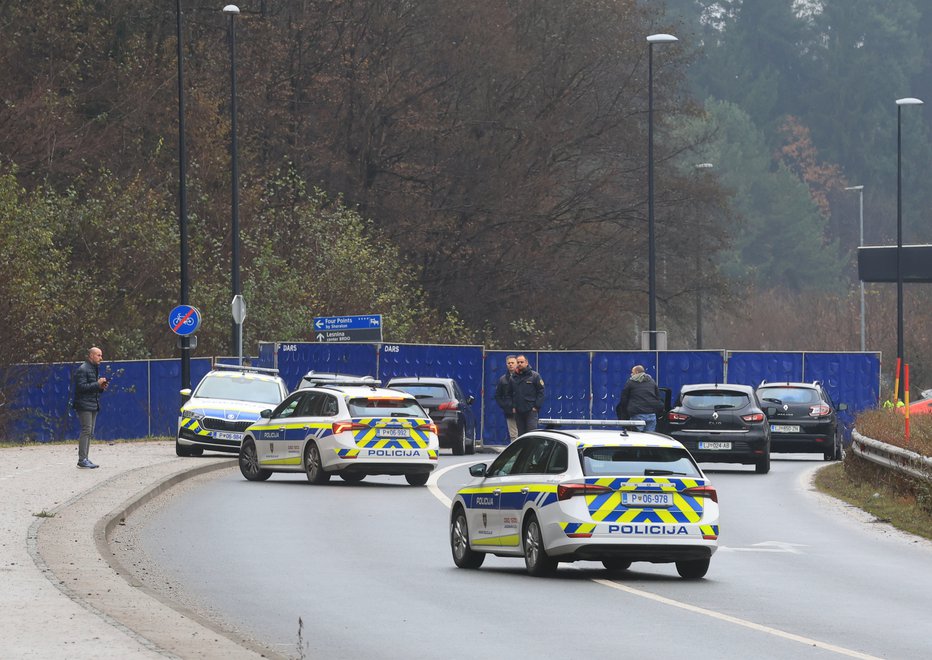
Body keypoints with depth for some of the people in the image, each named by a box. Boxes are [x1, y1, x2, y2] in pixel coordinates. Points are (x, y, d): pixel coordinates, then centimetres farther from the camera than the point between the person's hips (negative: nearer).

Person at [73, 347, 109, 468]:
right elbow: (82, 387, -20)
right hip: (84, 406, -10)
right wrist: (97, 384, -18)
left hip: (93, 406, 10)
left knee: (90, 433, 9)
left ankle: (84, 459, 12)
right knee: (86, 431, -12)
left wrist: (101, 387, 7)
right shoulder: (82, 370, -10)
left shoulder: (95, 369, 20)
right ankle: (82, 460, -13)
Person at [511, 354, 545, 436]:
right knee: (521, 434, 7)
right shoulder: (513, 378, 13)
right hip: (518, 412, 5)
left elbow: (541, 392, -2)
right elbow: (511, 393, 19)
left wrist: (536, 406, -9)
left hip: (531, 411, -5)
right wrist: (513, 406, 6)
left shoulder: (534, 376, -1)